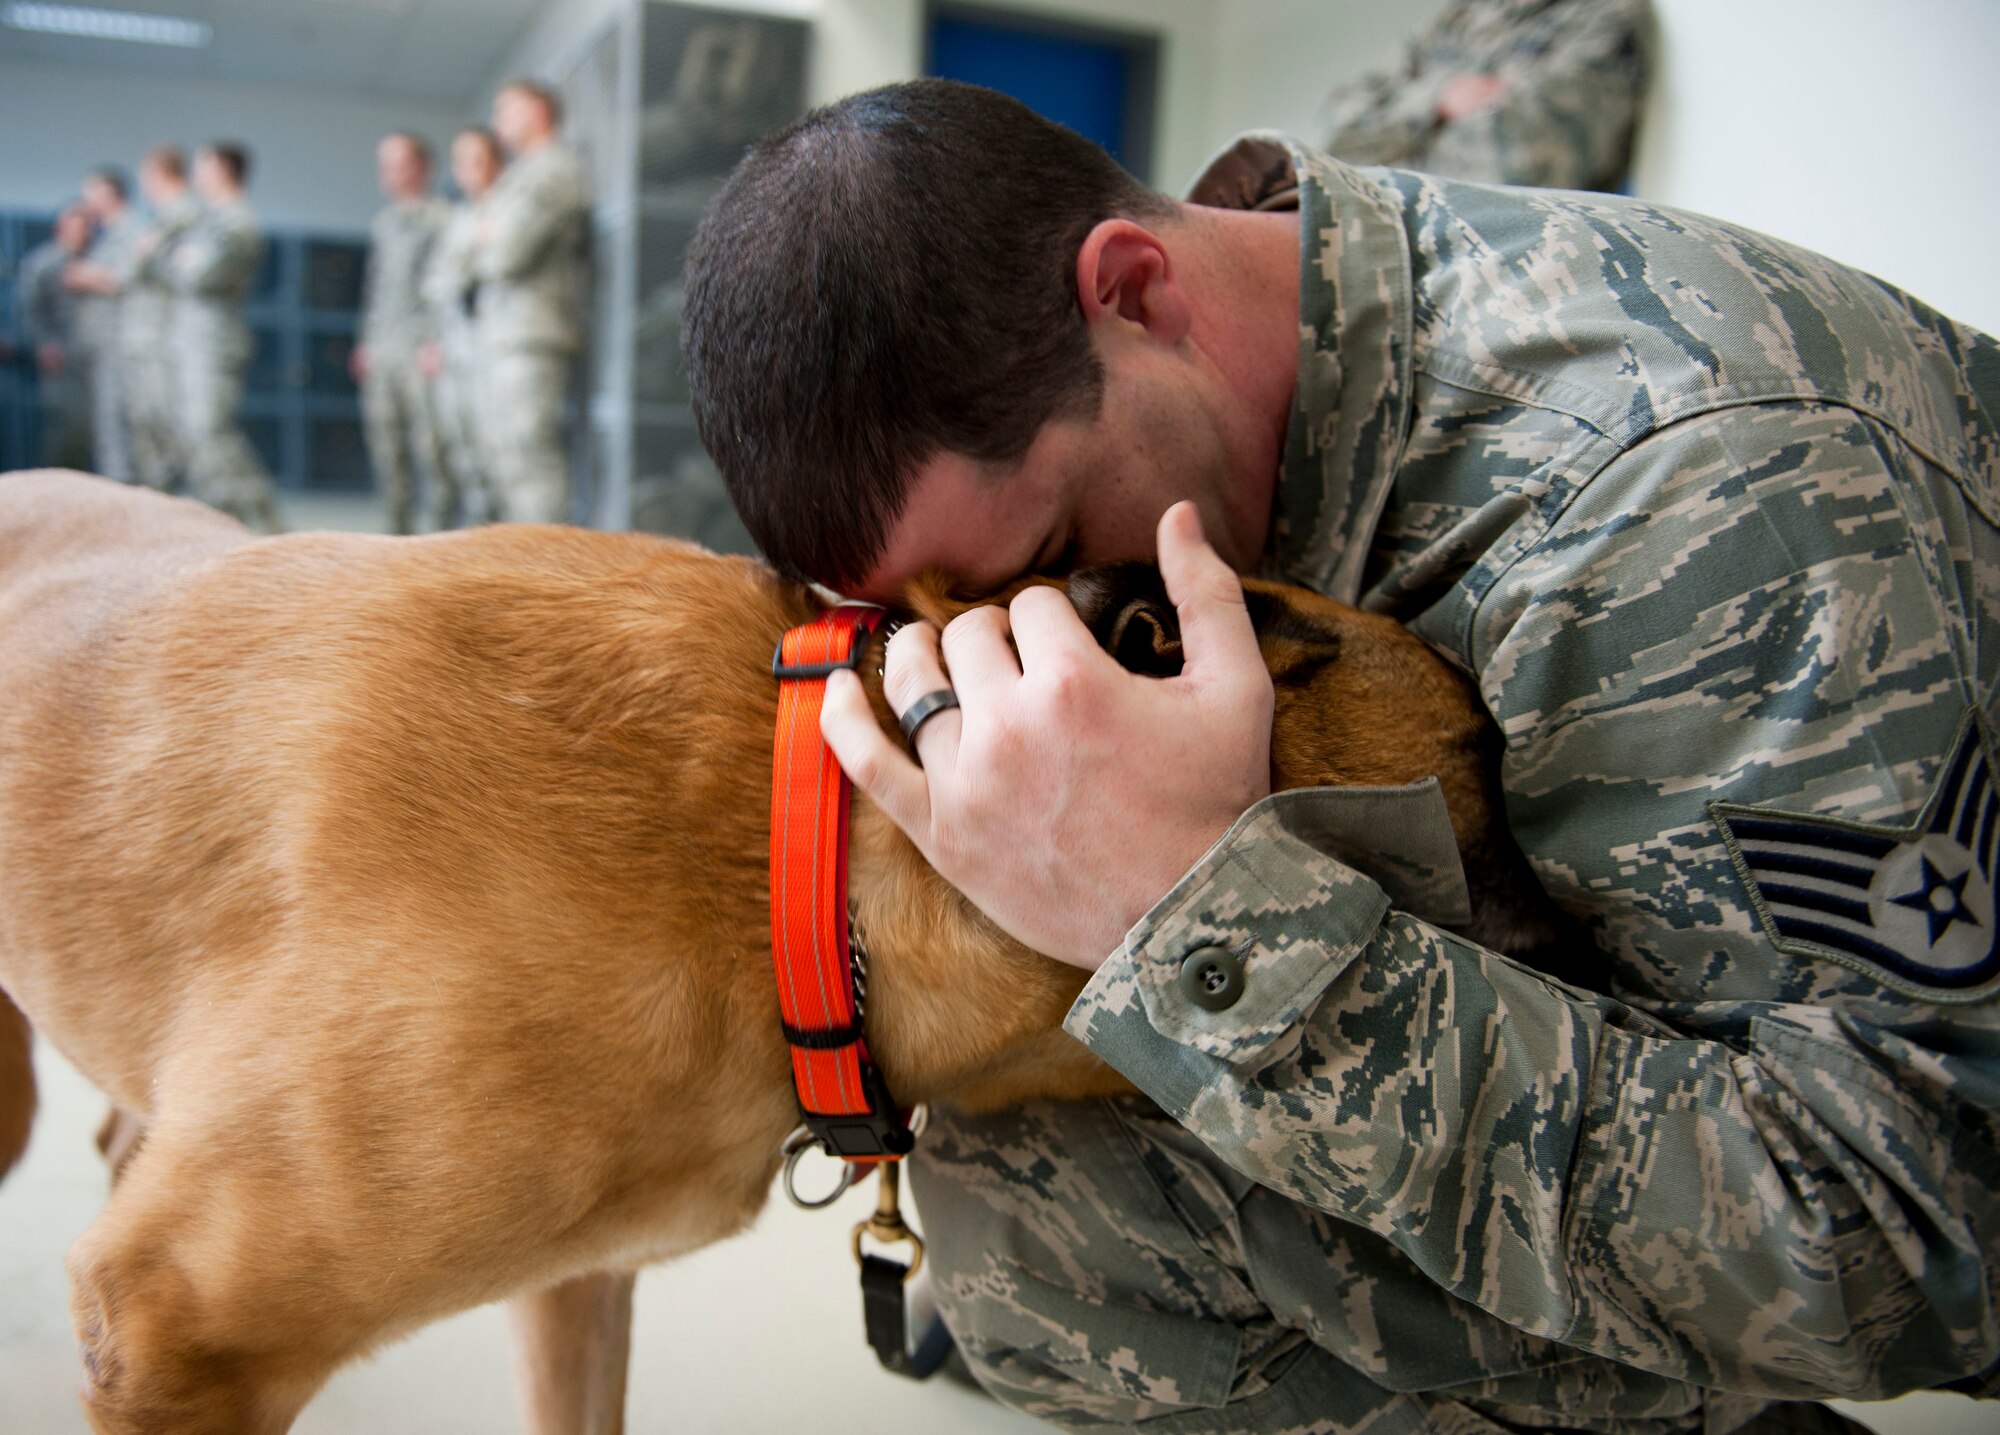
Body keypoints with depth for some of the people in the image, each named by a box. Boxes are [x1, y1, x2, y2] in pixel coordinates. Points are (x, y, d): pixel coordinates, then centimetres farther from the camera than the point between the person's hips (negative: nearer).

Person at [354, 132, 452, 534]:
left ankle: (444, 532, -6)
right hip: (381, 354, 7)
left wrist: (435, 345, -15)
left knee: (429, 448, -11)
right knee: (386, 450, 6)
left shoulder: (439, 218, -2)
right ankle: (399, 533, 11)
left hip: (420, 351, -7)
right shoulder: (384, 221, 21)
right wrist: (366, 342, 17)